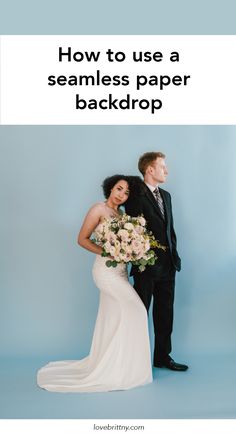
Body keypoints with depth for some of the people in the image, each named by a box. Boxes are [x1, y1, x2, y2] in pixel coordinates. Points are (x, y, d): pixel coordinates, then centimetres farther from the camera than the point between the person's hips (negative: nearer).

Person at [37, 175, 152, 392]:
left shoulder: (121, 214, 14)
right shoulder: (99, 209, -8)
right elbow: (82, 239, -8)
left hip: (120, 270, 8)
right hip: (106, 269, -8)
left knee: (113, 320, 12)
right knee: (136, 309, -10)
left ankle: (110, 368, 24)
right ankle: (129, 367, 1)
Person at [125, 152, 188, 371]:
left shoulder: (166, 195, 14)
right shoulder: (136, 195, -10)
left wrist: (174, 254, 9)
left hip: (167, 265, 7)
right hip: (146, 265, -7)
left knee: (165, 313, 14)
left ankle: (162, 356, 27)